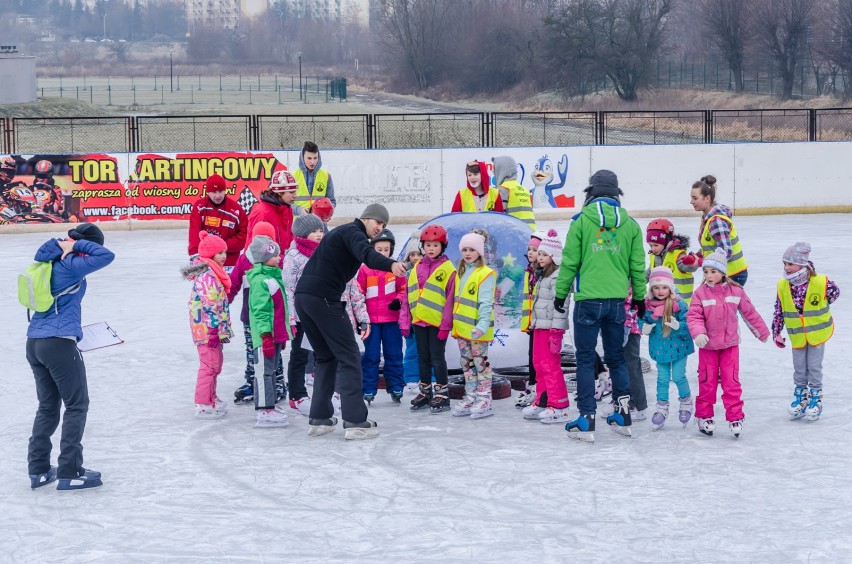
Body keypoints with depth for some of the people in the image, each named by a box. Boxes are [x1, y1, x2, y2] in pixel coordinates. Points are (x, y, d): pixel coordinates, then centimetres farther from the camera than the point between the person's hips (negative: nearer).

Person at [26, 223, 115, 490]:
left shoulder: (47, 262, 13)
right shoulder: (70, 266, -12)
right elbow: (106, 256, -19)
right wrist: (77, 245, -10)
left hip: (34, 343, 8)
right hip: (60, 343, -8)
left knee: (48, 406, 17)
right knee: (77, 405, 2)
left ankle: (38, 470, 16)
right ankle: (69, 473, 2)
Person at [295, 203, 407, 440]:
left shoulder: (341, 232, 27)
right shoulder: (353, 232, -4)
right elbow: (366, 254, -28)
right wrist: (391, 265, -45)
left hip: (303, 296, 9)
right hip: (323, 299, -9)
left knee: (326, 357, 20)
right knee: (349, 357, -4)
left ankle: (319, 420, 18)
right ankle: (355, 422, -9)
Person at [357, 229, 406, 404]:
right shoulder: (365, 269, -2)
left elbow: (403, 289, 10)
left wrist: (399, 300, -9)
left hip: (392, 319, 1)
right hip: (371, 319, -1)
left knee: (394, 355, 8)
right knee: (371, 356, 3)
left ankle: (396, 388, 16)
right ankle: (368, 390, 8)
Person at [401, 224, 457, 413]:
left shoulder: (448, 269, -8)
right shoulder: (417, 268, 9)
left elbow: (450, 298, -10)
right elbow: (408, 295, 11)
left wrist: (445, 324, -14)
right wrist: (406, 321, 8)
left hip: (437, 322, -6)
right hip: (419, 320, 6)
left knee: (437, 358, 0)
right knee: (423, 357, 13)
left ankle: (442, 393, 10)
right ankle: (425, 392, 23)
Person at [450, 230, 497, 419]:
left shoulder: (486, 274, -11)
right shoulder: (462, 273, 15)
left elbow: (485, 302, -19)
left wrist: (483, 324, -29)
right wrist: (455, 325, 17)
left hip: (477, 329, -8)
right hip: (462, 328, 8)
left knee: (480, 362, -2)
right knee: (467, 364, 13)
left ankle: (484, 400, 4)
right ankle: (470, 398, 21)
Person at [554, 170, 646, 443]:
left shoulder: (581, 221, -4)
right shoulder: (630, 224, 5)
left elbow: (570, 262, -3)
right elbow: (637, 265, 9)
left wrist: (561, 293, 8)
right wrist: (639, 296, 21)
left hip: (588, 300, -3)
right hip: (617, 300, 3)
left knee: (586, 359, 3)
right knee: (616, 358, 16)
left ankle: (587, 421, 1)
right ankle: (623, 416, 18)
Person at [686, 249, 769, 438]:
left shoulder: (735, 291, -2)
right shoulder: (700, 293, -8)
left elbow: (749, 312, 9)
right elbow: (693, 316, -13)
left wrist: (762, 331, 19)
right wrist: (698, 333, -31)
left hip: (730, 344, 1)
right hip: (708, 346, -1)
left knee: (731, 382, -2)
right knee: (707, 382, 6)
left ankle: (735, 417, 4)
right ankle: (704, 416, 18)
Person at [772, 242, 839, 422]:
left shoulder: (821, 283, -21)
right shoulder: (783, 286, -12)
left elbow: (835, 293, 1)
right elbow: (779, 311, -2)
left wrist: (817, 310, 3)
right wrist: (776, 332, -2)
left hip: (818, 332, -3)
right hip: (797, 335, 3)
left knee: (814, 367, 4)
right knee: (799, 369, 11)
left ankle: (815, 399, 18)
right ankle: (800, 398, 26)